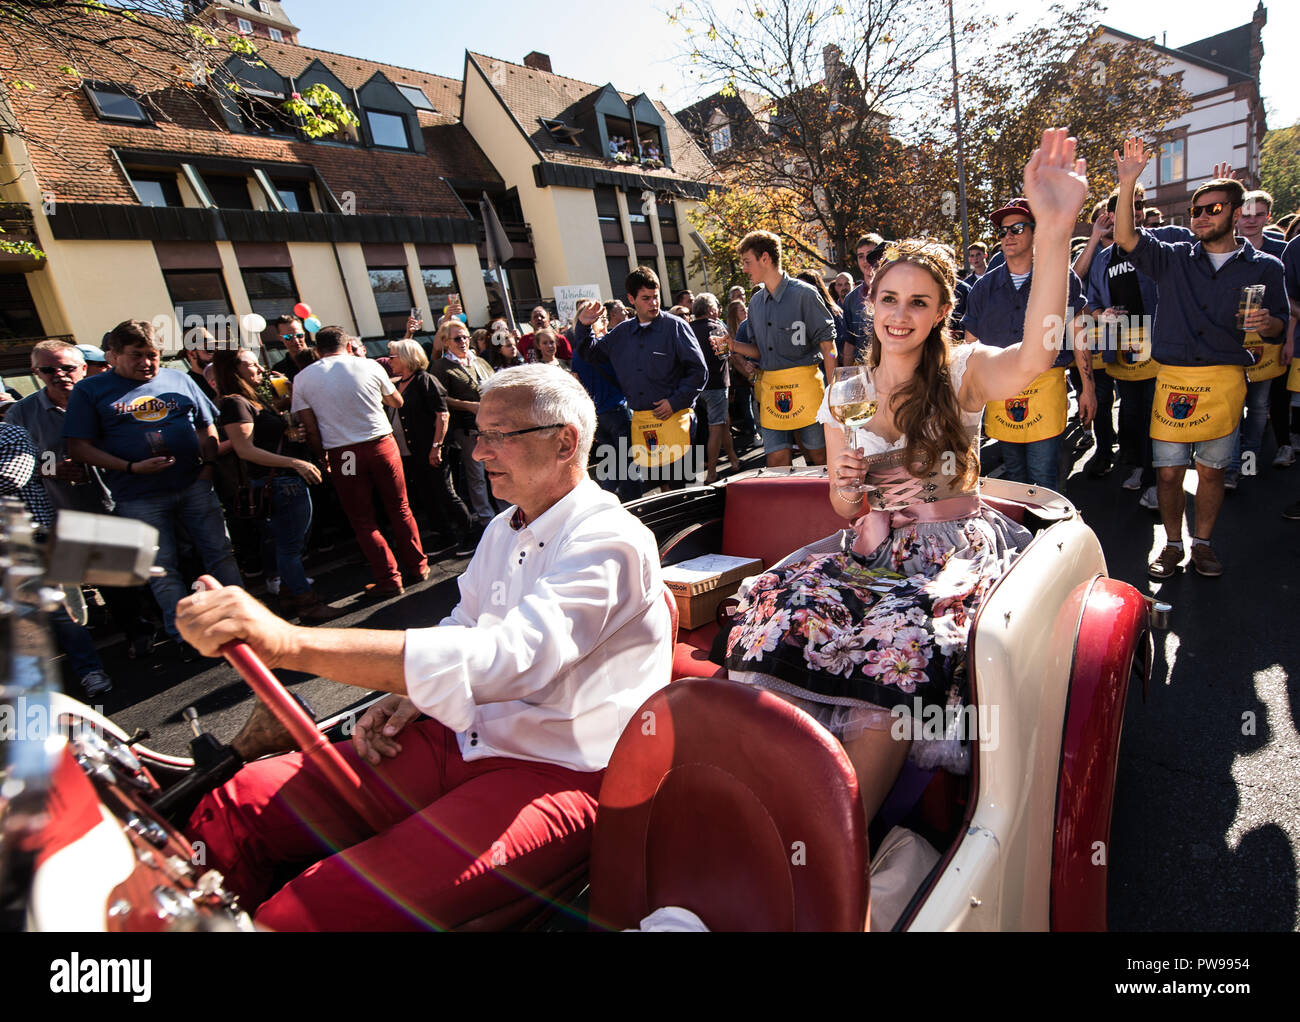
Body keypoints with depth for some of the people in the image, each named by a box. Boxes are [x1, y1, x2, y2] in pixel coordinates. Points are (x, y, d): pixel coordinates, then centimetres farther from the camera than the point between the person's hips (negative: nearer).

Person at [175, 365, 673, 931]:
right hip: (461, 740, 8)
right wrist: (404, 695, 3)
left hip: (554, 774, -8)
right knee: (225, 816, -1)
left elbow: (504, 660, -33)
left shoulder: (611, 544, -18)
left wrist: (292, 642, -36)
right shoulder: (505, 527, 12)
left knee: (307, 910, -24)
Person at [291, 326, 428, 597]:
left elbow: (310, 428, -1)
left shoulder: (302, 379, 2)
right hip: (381, 444, 1)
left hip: (342, 454, 0)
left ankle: (389, 579, 12)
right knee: (400, 509, 14)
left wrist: (322, 457, 12)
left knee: (363, 521, 9)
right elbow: (397, 402, 13)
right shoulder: (369, 366, 0)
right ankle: (418, 567, 22)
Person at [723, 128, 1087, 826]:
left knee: (901, 639, -34)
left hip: (955, 546, -3)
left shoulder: (963, 372, 2)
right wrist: (849, 484, -9)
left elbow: (1036, 356, -24)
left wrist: (1054, 230, -34)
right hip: (873, 550, 3)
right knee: (779, 609, -25)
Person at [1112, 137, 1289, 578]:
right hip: (1173, 378, 0)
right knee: (1168, 471, 0)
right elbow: (1126, 238, -5)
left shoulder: (1264, 267, 10)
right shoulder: (1174, 259, 9)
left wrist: (1265, 324, -9)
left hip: (1226, 380, 0)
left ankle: (1202, 543, 22)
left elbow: (1280, 324, 15)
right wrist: (1128, 182, -14)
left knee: (1211, 470, 6)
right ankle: (1172, 544, 16)